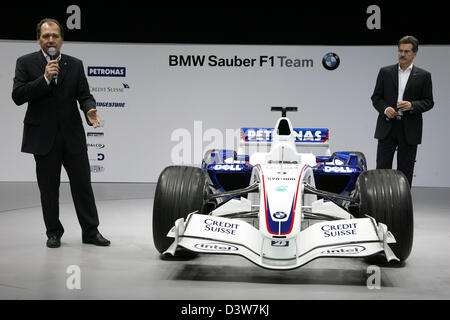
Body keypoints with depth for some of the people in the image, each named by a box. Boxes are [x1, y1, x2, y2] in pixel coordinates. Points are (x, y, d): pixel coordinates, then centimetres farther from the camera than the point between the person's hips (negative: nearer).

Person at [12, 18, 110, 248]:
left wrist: (90, 110, -18)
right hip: (44, 136, -1)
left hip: (72, 135, 2)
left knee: (83, 185, 4)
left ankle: (90, 231, 14)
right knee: (48, 188, 8)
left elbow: (84, 95, 4)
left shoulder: (75, 65, 8)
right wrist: (45, 78, -17)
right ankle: (53, 233, 21)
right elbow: (17, 96, -9)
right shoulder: (26, 63, 1)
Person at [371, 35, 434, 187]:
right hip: (387, 127, 1)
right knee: (382, 168, 0)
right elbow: (376, 97, 8)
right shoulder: (385, 72, 8)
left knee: (405, 171, 5)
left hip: (409, 129, -1)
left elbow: (429, 102, 3)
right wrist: (385, 109, -11)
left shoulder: (423, 76, 4)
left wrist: (412, 105, -15)